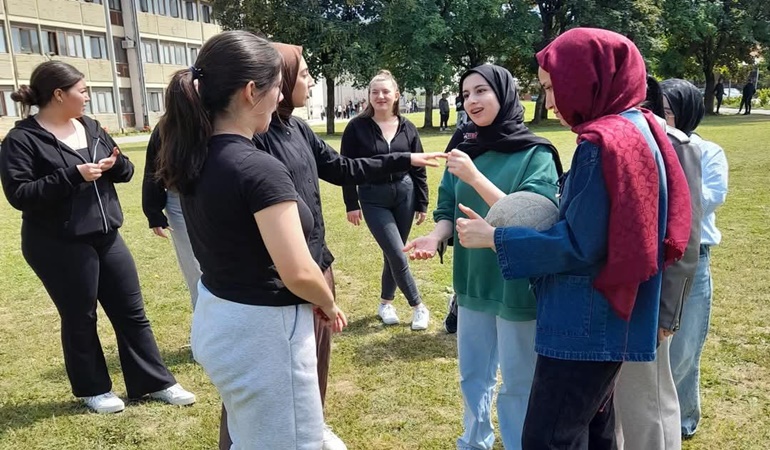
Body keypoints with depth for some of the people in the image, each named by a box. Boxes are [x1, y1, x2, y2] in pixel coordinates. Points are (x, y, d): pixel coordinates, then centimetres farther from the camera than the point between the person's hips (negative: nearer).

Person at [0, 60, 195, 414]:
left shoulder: (90, 127, 8)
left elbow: (126, 171, 11)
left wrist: (115, 163, -12)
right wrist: (73, 175, -25)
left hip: (106, 237, 6)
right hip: (59, 247, -6)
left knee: (132, 311, 10)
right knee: (80, 319, 8)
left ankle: (156, 382, 22)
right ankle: (93, 389, 28)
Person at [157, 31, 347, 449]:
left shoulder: (194, 158, 1)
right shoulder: (260, 170, -25)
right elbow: (298, 273, -24)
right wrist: (329, 305, -5)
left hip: (215, 318, 9)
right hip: (261, 330, -9)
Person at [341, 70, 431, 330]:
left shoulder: (407, 128, 3)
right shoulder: (357, 127, -5)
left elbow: (418, 169, 7)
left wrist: (422, 204, 6)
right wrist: (351, 204, -6)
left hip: (404, 195, 3)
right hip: (373, 199, -3)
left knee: (393, 254, 10)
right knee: (397, 255, -7)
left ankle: (385, 303, 29)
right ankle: (418, 307, 10)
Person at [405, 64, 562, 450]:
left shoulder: (535, 154, -10)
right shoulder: (465, 151, 4)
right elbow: (449, 209, 6)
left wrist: (475, 178, -24)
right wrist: (435, 237, -15)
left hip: (516, 284, -5)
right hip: (472, 279, 5)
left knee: (517, 383, 8)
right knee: (473, 375, 19)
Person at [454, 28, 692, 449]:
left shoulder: (604, 143, -21)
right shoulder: (638, 129, 9)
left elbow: (578, 246, -21)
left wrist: (493, 237, -14)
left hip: (585, 327, -10)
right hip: (607, 320, 10)